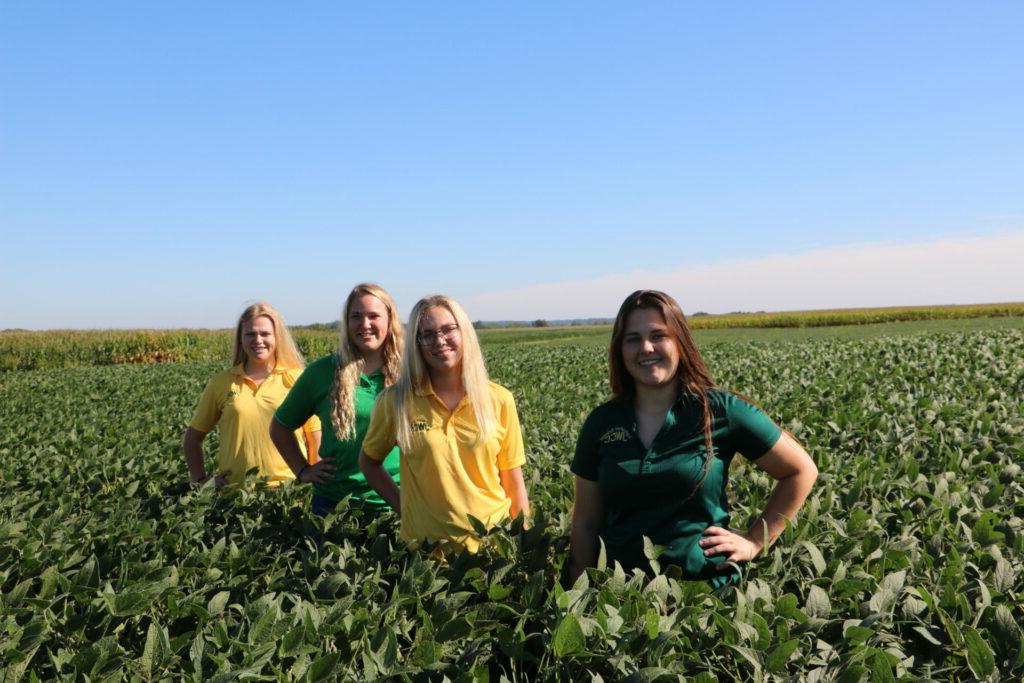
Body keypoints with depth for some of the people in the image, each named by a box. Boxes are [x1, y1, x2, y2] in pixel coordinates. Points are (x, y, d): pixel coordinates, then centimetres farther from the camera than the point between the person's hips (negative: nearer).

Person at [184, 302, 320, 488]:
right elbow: (192, 438, 16)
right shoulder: (221, 383, 7)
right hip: (235, 490, 2)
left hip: (289, 487, -1)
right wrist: (201, 480, 7)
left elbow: (317, 439, 4)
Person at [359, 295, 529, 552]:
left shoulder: (499, 401, -5)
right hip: (424, 546, 0)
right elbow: (368, 462, 9)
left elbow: (514, 484, 1)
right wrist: (403, 505, -1)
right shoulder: (396, 402, -7)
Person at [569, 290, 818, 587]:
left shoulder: (721, 412, -6)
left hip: (706, 585, -2)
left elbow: (802, 471, 5)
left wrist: (754, 541, 2)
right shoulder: (600, 423, 3)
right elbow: (585, 525, 9)